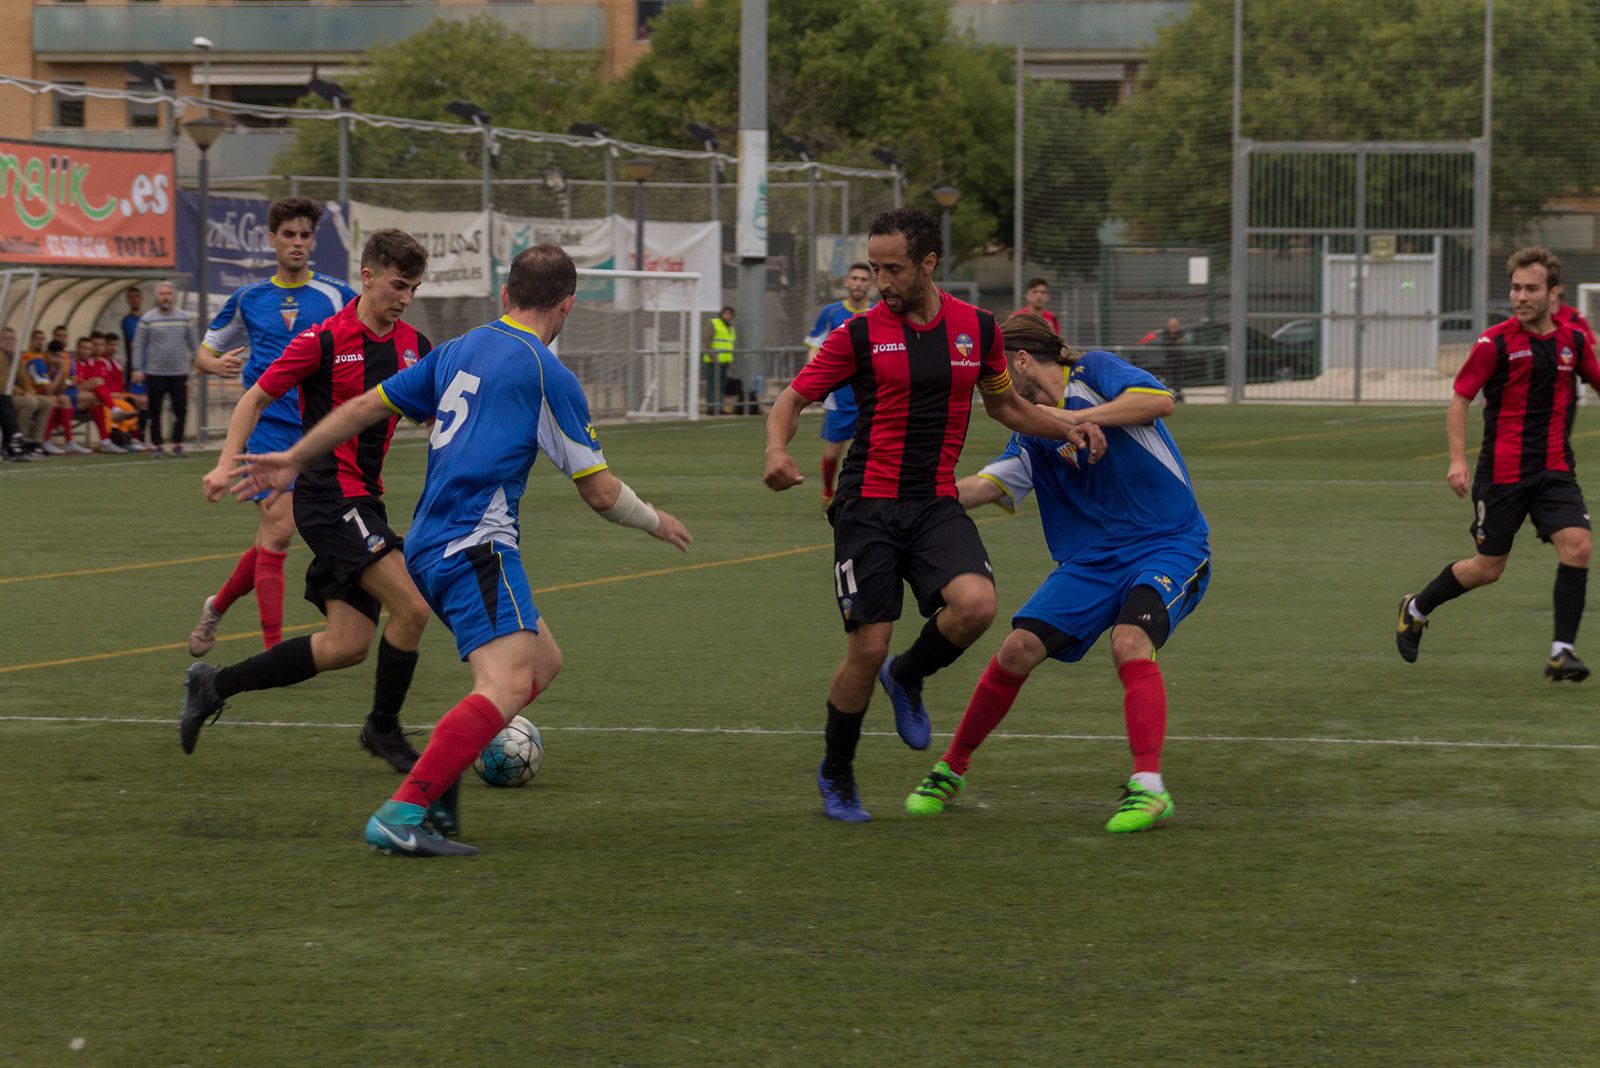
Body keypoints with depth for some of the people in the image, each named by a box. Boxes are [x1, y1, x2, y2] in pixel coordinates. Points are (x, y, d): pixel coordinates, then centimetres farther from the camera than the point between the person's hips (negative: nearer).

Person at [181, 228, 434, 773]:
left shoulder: (412, 345, 8)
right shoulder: (323, 340, -9)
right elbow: (255, 399, -1)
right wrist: (228, 463, -10)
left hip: (365, 501, 7)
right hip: (328, 497, -7)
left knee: (347, 645, 3)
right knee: (411, 607, -18)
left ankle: (214, 686, 15)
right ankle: (383, 728, 2)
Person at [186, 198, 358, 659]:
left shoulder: (337, 296, 4)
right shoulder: (249, 298, 8)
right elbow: (204, 352, 18)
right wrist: (218, 364, -5)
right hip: (267, 426, -1)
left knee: (272, 538, 7)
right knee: (278, 531, -14)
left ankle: (217, 605, 32)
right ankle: (273, 650, -11)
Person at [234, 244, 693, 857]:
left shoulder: (457, 352, 16)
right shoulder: (547, 375, -6)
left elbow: (368, 405, 21)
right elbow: (599, 491, -3)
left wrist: (293, 460, 31)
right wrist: (655, 522, 16)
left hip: (427, 547, 9)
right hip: (475, 547, -9)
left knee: (543, 660, 17)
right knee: (507, 683, -21)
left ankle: (438, 784, 7)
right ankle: (402, 815, -34)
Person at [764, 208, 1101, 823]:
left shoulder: (977, 328, 5)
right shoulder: (859, 334, -4)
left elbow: (1004, 405, 21)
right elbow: (793, 399, 1)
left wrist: (1068, 427, 6)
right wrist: (777, 450, -20)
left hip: (937, 505, 2)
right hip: (868, 507, -2)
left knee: (976, 604, -24)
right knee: (868, 647, -7)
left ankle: (908, 678, 9)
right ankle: (836, 775, 18)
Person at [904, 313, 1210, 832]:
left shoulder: (1094, 372, -5)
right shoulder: (1031, 432, 13)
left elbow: (1159, 400, -22)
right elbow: (988, 486, 2)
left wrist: (1077, 418, -25)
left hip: (1167, 546, -6)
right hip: (1090, 561, 6)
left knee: (1130, 642, -31)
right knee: (1018, 649, -6)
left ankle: (1148, 788, -32)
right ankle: (951, 770, 10)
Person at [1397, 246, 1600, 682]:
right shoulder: (1496, 342, -8)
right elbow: (1460, 399, -4)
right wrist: (1458, 460, -15)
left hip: (1555, 470, 3)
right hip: (1503, 472, -3)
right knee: (1488, 567, 4)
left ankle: (1562, 651, -10)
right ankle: (1415, 610, 30)